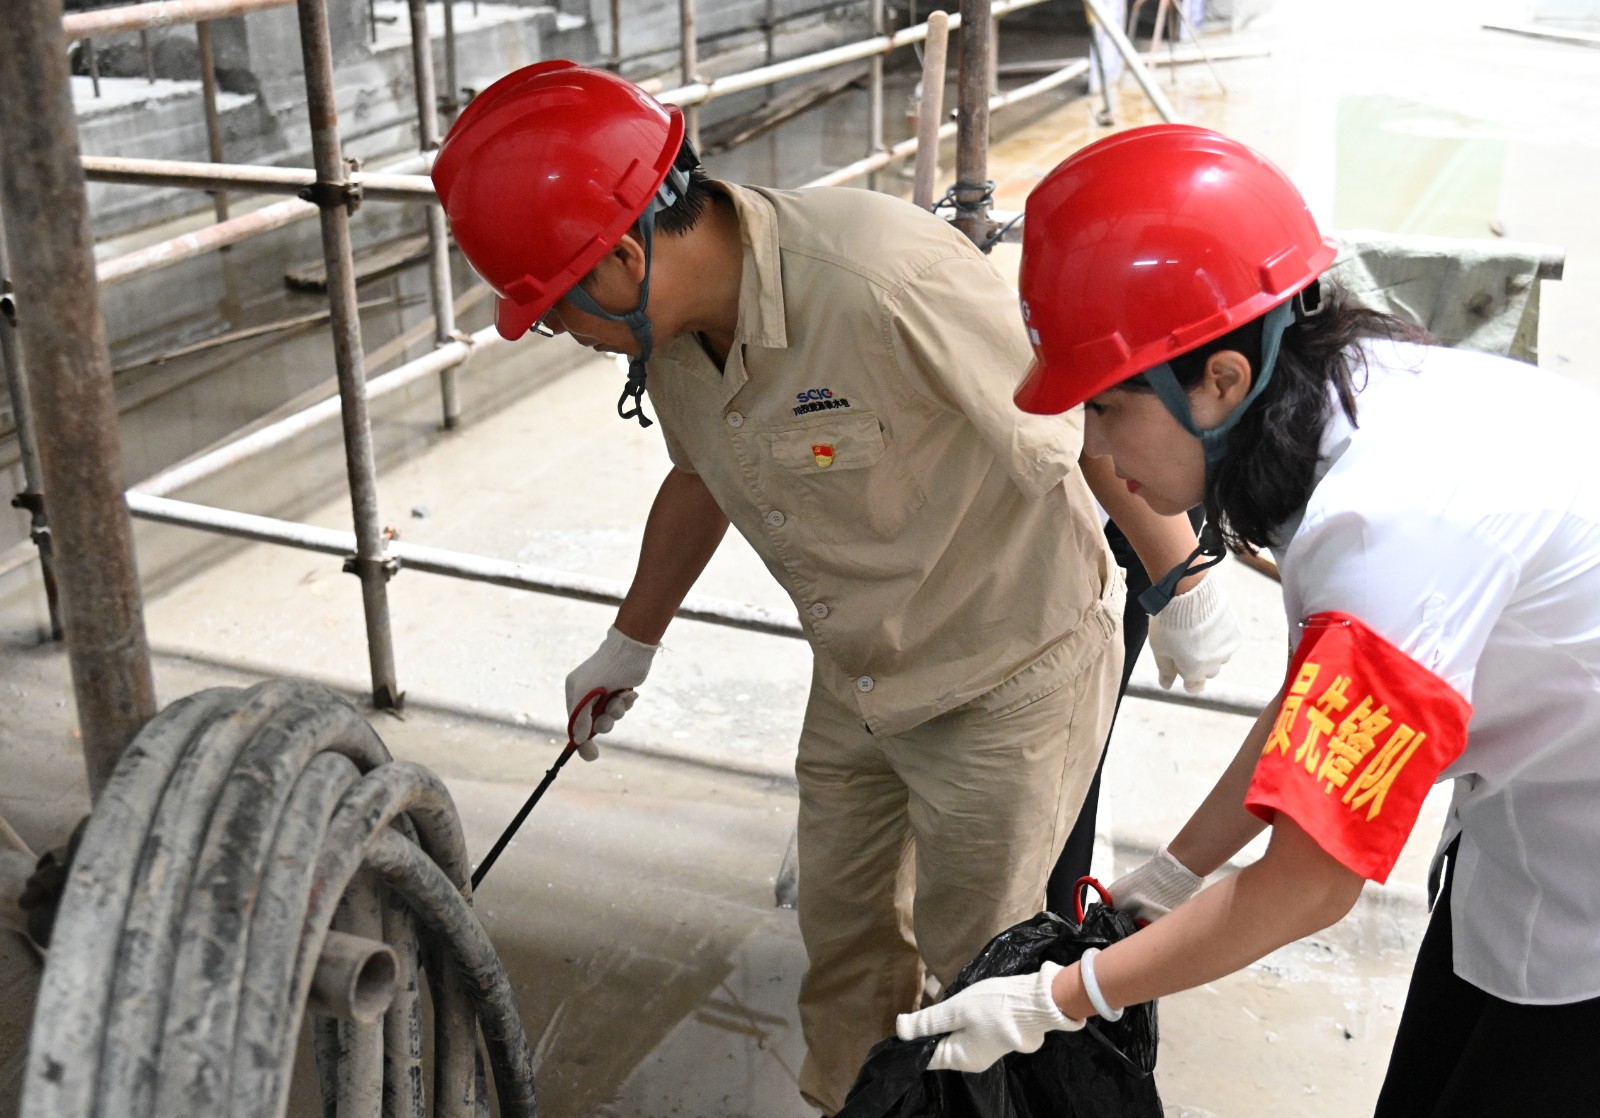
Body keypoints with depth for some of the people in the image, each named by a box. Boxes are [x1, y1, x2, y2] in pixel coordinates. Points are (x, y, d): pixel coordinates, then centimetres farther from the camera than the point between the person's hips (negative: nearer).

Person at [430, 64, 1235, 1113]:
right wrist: (630, 645, 24)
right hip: (856, 681, 7)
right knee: (844, 932, 21)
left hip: (1009, 676, -7)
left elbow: (1101, 426, -24)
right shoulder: (671, 319, -7)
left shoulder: (884, 281, -34)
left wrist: (1184, 592, -11)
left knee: (976, 958, 8)